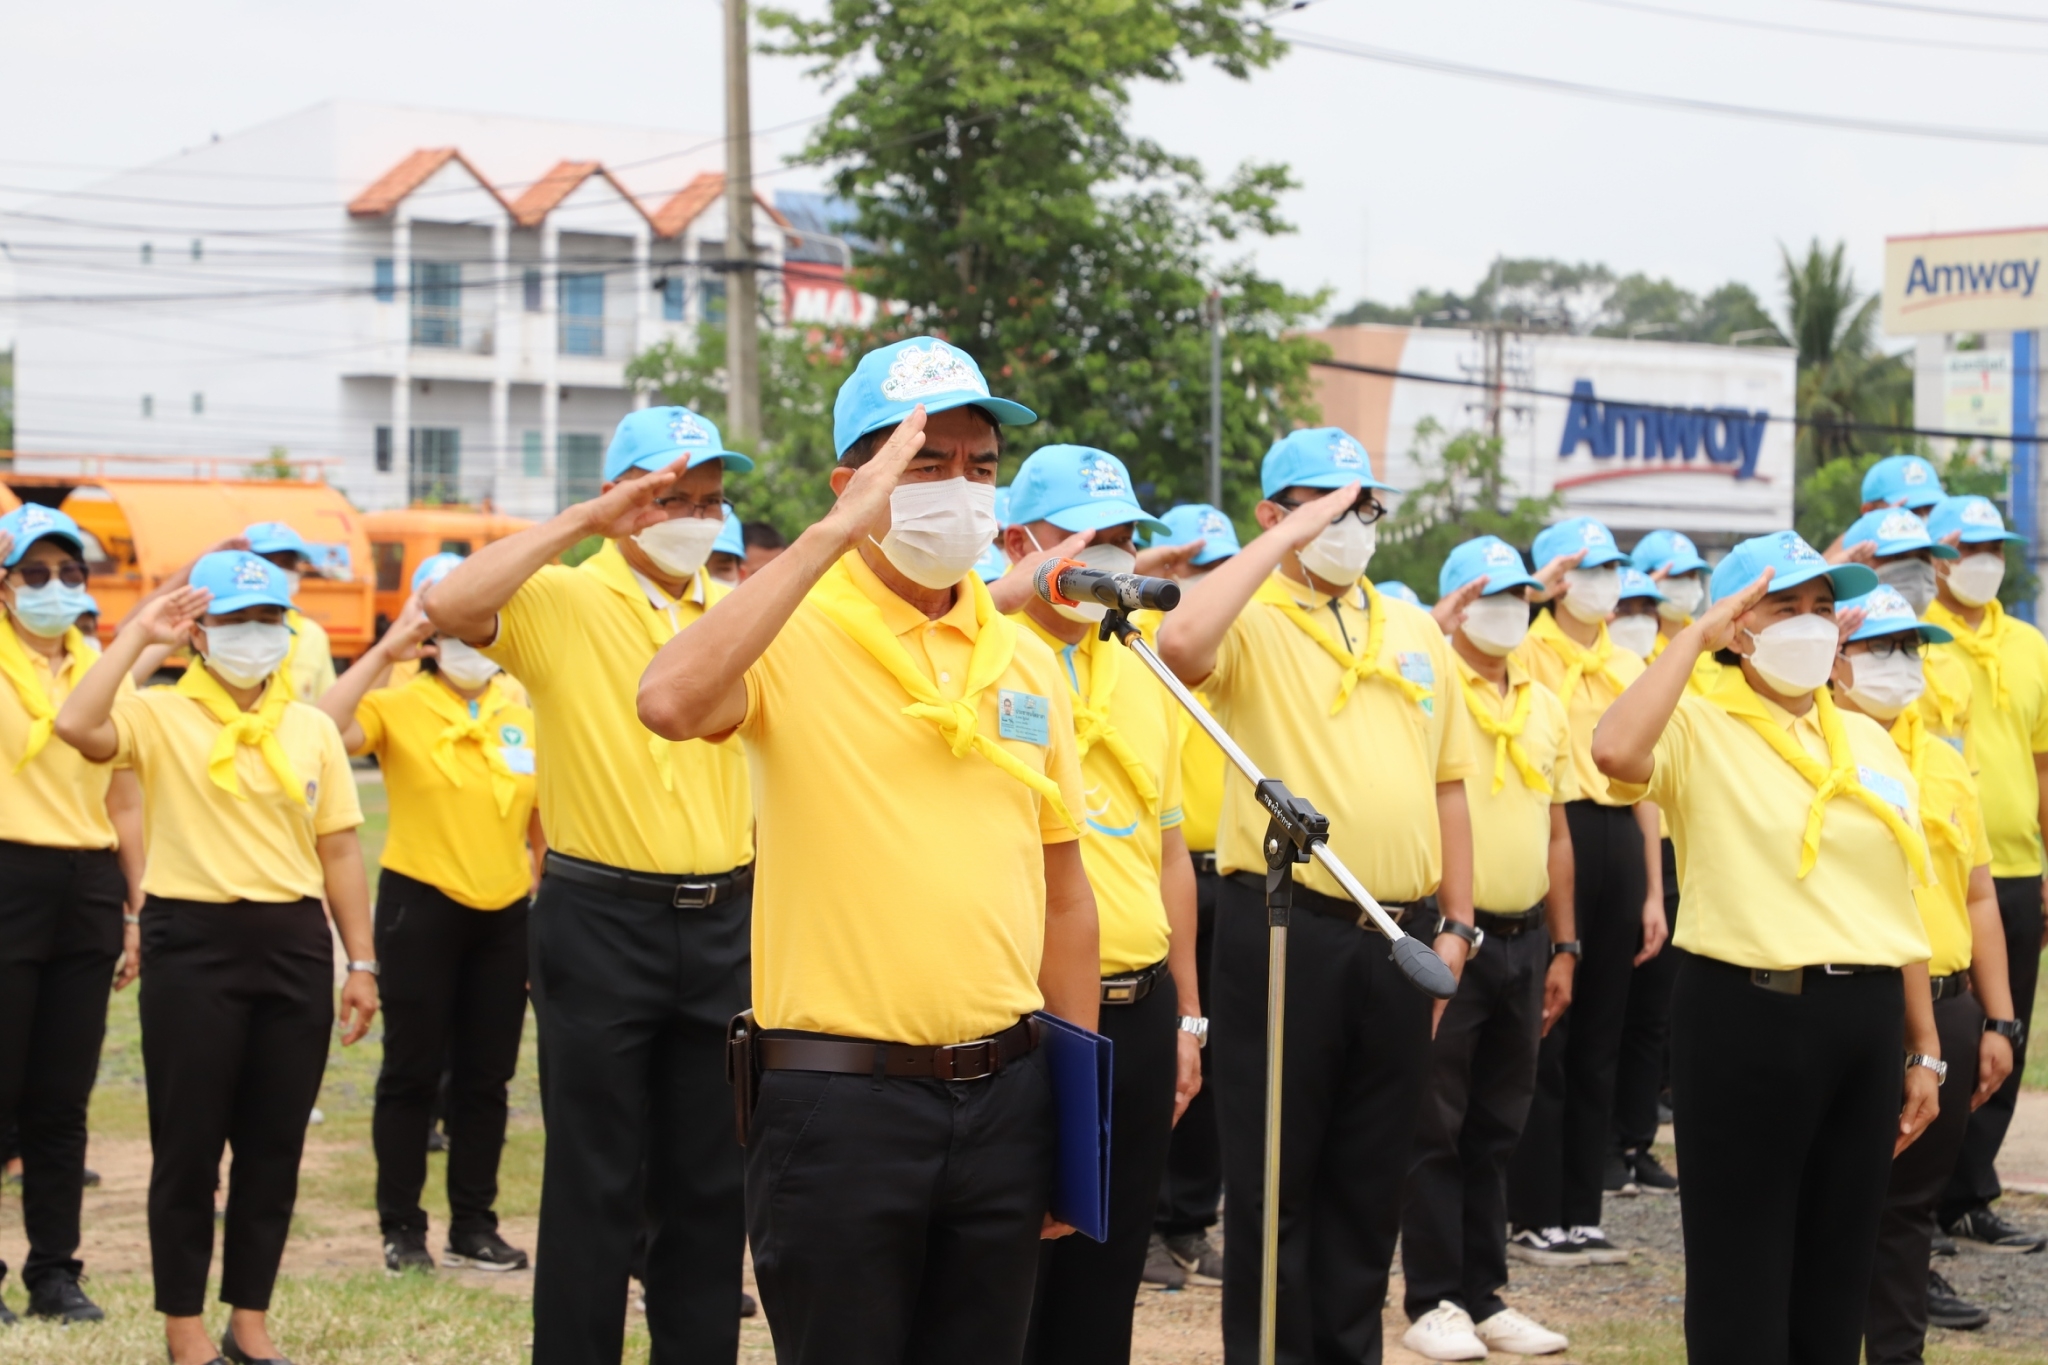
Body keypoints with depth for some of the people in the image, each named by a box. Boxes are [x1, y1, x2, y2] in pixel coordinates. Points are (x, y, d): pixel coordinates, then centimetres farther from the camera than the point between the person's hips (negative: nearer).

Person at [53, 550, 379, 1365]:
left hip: (295, 941, 4)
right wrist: (138, 635, -14)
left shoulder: (311, 728, 10)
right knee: (189, 1141, 2)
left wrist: (362, 963, 6)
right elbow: (77, 726, -23)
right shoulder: (160, 716, -1)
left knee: (275, 1142, 9)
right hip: (192, 940, -4)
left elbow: (339, 851, 10)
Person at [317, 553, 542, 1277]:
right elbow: (322, 731, -26)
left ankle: (473, 1226, 18)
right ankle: (402, 1229, 11)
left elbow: (541, 825, 13)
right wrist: (381, 652, -24)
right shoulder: (399, 707, -6)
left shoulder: (523, 719, 7)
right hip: (422, 907, -4)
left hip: (505, 912, 4)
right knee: (413, 1070, 2)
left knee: (486, 1074, 9)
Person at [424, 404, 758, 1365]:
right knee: (596, 1181, 2)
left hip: (723, 923, 4)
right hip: (601, 923, -4)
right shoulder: (561, 602, -4)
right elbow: (448, 606, -24)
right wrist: (583, 521, -19)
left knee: (713, 1178, 10)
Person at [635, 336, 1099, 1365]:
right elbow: (670, 702, -29)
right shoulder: (794, 636, -5)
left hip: (1003, 1091, 5)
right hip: (840, 1098, -5)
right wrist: (834, 533, -24)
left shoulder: (1027, 663, 11)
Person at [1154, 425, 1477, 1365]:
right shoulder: (1251, 623, -3)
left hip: (1401, 934, 5)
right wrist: (1288, 538, -18)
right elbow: (1181, 643, -28)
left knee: (1371, 1180, 13)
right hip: (1284, 929, -5)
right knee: (1275, 1179, 3)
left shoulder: (1416, 631, 14)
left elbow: (1446, 787, 16)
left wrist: (1454, 925, 9)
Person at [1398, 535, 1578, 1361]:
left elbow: (1556, 835, 16)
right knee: (1437, 1128, 0)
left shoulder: (1545, 706, 12)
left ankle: (1484, 1296, 18)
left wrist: (1563, 947, 14)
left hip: (1523, 939, 6)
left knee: (1495, 1130, 11)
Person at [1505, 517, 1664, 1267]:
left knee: (1599, 1039, 8)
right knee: (1544, 1038, -4)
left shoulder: (1629, 667, 16)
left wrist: (1653, 891, 13)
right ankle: (1533, 1219, 2)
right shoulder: (1526, 654, -1)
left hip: (1618, 841, 6)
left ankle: (1582, 1213, 15)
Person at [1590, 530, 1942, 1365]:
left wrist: (1923, 1048, 15)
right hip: (1748, 1013, -6)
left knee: (1840, 1262, 12)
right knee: (1742, 1267, 0)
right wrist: (1696, 636, -15)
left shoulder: (1868, 741, 14)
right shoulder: (1699, 729, -3)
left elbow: (1898, 905, 16)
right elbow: (1616, 752, -28)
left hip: (1867, 1015, 6)